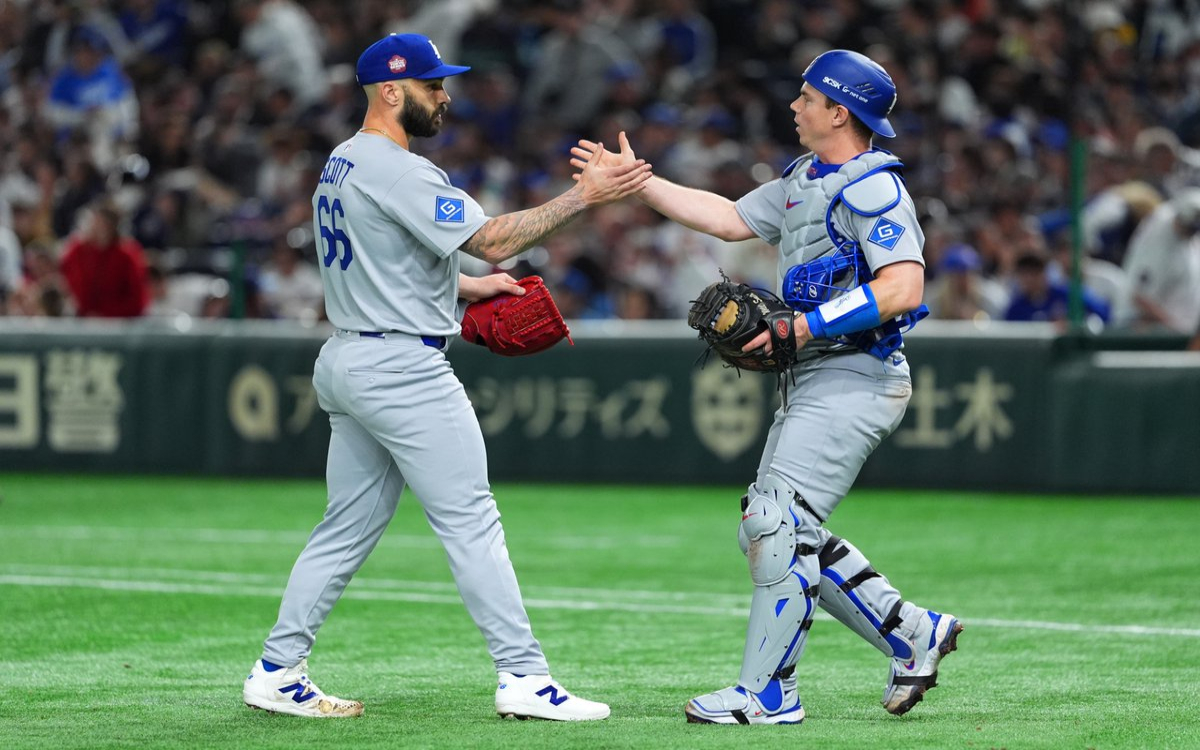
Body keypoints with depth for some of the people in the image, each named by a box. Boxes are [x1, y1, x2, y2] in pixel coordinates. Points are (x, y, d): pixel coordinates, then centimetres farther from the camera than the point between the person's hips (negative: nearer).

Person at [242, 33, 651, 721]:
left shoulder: (341, 166, 16)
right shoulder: (398, 172, -16)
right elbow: (493, 238, -21)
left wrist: (469, 287, 17)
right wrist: (583, 197, -19)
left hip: (348, 359, 10)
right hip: (403, 367, -10)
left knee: (349, 527, 13)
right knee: (471, 521, -6)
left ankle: (277, 672, 13)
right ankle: (524, 677, -6)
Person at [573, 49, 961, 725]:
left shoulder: (871, 187, -15)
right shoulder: (803, 181, 17)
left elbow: (904, 287, -24)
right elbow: (728, 218, 22)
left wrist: (809, 325, -24)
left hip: (855, 381, -11)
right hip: (816, 380, 11)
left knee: (777, 523, -13)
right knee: (770, 530, 12)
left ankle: (768, 692, -8)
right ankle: (912, 634, 18)